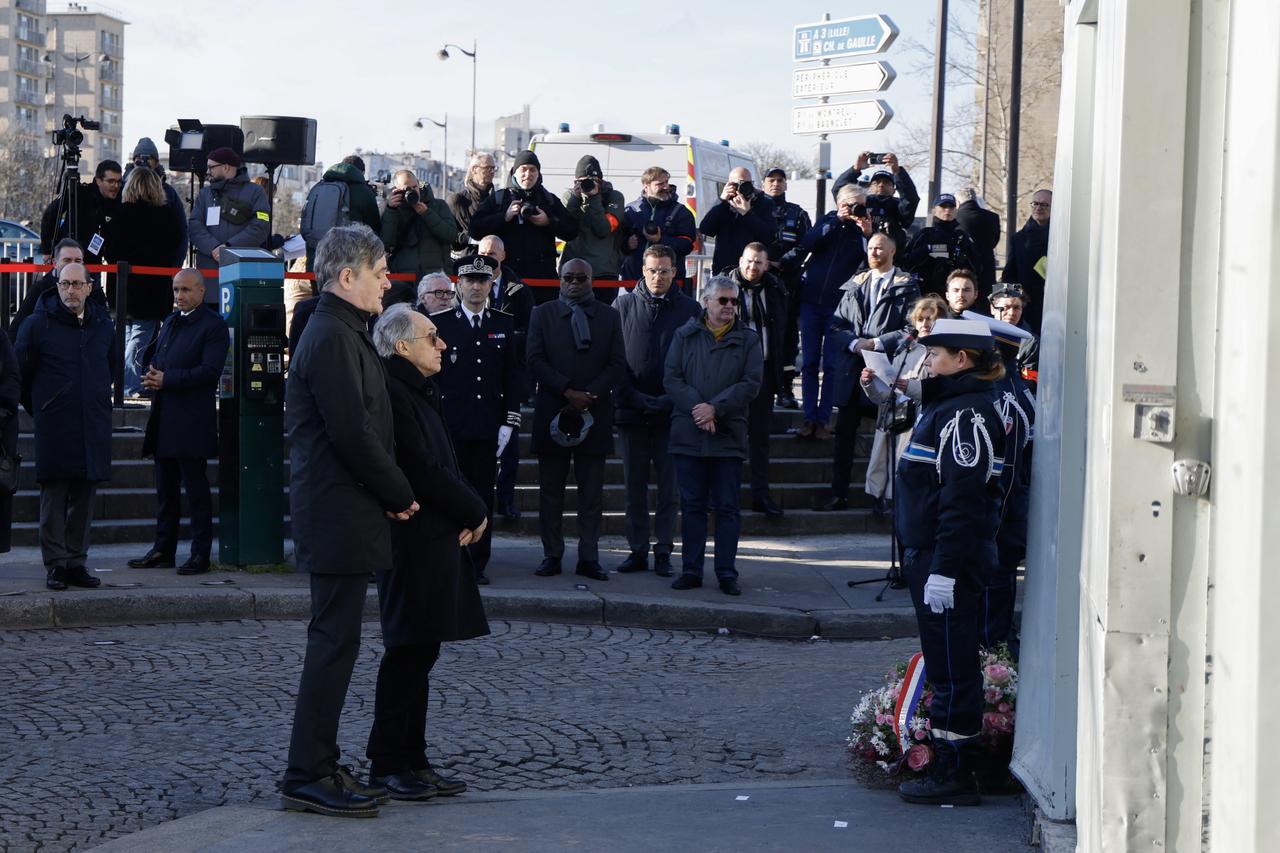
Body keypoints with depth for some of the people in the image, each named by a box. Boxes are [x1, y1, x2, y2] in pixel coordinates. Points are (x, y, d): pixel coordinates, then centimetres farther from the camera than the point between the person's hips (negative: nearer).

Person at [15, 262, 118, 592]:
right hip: (54, 427, -4)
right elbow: (21, 371, 3)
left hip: (93, 427, 4)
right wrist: (39, 408, 7)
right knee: (54, 497, -2)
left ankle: (76, 562, 13)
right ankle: (56, 563, 3)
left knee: (84, 499, 6)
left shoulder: (104, 324, 9)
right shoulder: (38, 323, -3)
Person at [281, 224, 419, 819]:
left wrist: (391, 492, 10)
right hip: (340, 516, -10)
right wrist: (399, 495, -10)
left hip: (340, 512, 10)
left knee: (334, 641, 13)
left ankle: (318, 767, 20)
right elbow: (352, 433, -21)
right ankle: (307, 777, -1)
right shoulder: (334, 337, -16)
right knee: (334, 642, -6)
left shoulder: (341, 332, 17)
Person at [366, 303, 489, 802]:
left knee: (419, 652, 12)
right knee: (407, 653, -6)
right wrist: (474, 512, -9)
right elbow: (422, 470, -20)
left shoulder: (416, 392, 18)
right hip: (414, 541, -10)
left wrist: (467, 511, 2)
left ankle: (411, 761, 18)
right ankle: (387, 765, 1)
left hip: (435, 540, 10)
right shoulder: (393, 393, -15)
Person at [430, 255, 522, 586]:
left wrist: (509, 422, 4)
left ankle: (477, 564, 11)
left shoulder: (504, 324, 10)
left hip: (489, 429, 2)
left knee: (483, 497, 4)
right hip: (449, 427, -2)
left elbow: (514, 376, 11)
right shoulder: (438, 323, 3)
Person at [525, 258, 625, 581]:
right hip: (552, 413, 0)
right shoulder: (543, 314, 7)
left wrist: (590, 395, -10)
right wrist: (567, 392, -13)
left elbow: (618, 364, 3)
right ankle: (552, 555, 9)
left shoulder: (608, 316, 10)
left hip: (594, 413, 0)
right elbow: (535, 361, -2)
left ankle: (589, 558, 6)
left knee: (592, 492, 2)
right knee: (551, 491, 3)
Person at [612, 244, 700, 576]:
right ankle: (638, 551, 14)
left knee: (669, 485, 2)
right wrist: (633, 396, -7)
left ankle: (664, 552, 8)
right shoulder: (623, 305, 6)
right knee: (634, 484, 7)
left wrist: (671, 399, -8)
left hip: (672, 412, -1)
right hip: (632, 411, 1)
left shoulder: (689, 309, 3)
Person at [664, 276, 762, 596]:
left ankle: (727, 573, 7)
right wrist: (696, 408, -14)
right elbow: (671, 378, 1)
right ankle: (691, 570, 11)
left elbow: (751, 383, -4)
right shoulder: (685, 336, 8)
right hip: (689, 434, 1)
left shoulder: (747, 340, 7)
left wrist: (715, 408, -14)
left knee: (727, 507, 2)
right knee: (692, 506, 5)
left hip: (729, 436, 0)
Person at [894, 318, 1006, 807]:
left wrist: (944, 569, -25)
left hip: (948, 561, -11)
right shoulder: (948, 405, 16)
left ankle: (954, 778, 2)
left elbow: (962, 499, -23)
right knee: (947, 667, 15)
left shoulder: (966, 413, -17)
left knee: (952, 669, -4)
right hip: (929, 555, 11)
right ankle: (949, 770, 22)